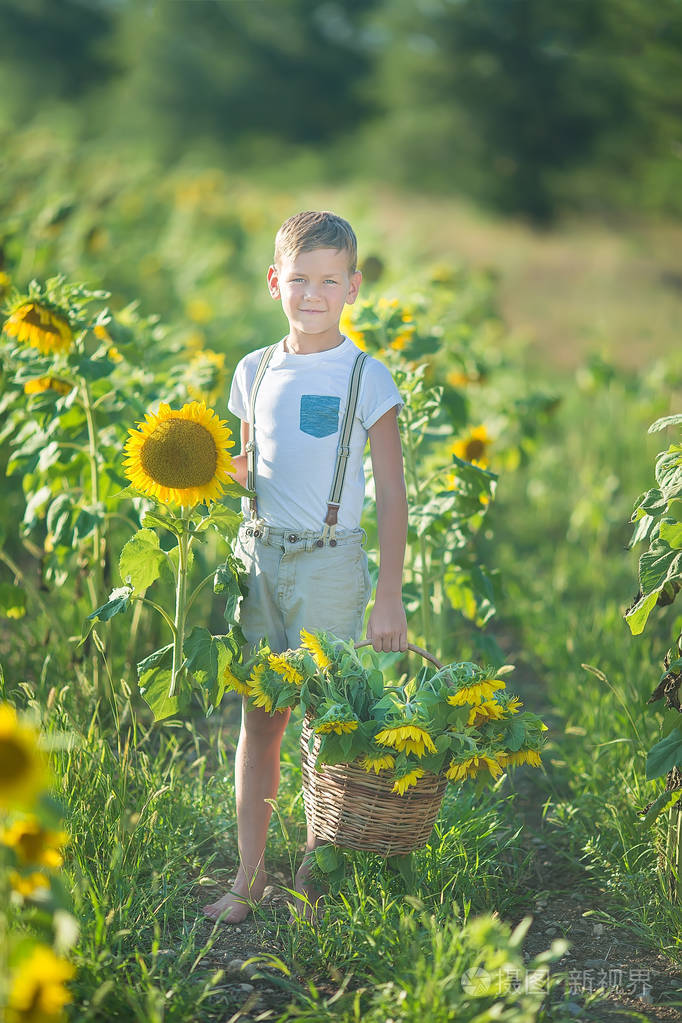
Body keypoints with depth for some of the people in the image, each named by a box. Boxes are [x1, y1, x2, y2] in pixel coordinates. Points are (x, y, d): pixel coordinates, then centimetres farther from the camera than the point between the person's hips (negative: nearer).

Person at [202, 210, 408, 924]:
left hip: (329, 563, -4)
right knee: (258, 718, 7)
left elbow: (391, 495, -4)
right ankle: (249, 873, 14)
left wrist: (389, 596, -8)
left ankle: (313, 875, 12)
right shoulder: (255, 372, 8)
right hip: (258, 555, 4)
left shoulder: (366, 378, -4)